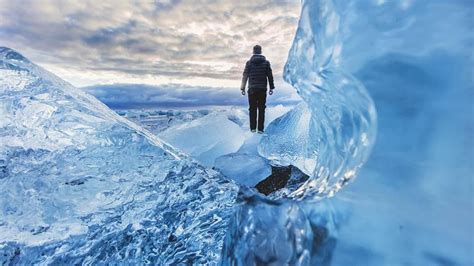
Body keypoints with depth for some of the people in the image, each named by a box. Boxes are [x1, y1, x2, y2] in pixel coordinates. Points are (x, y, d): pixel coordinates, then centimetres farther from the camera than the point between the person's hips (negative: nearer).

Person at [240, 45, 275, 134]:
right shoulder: (266, 62, 3)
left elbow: (245, 76, 0)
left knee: (252, 109, 6)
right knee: (261, 109, 3)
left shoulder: (249, 62, 1)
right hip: (262, 89, 0)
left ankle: (253, 128, 7)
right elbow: (270, 76, 2)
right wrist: (271, 87, 8)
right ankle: (260, 129, 2)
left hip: (252, 89, 0)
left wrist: (243, 88, 4)